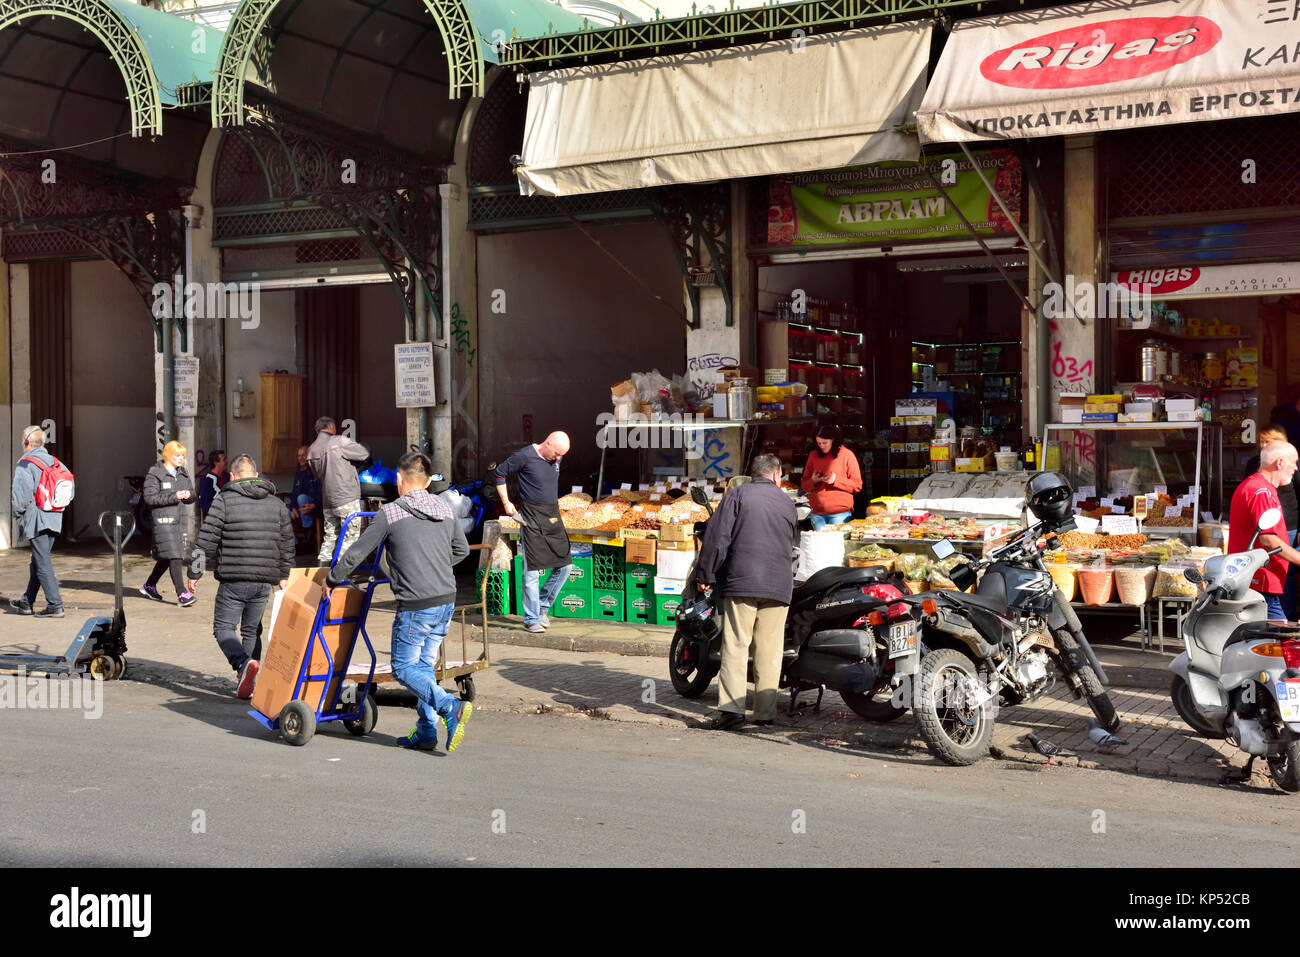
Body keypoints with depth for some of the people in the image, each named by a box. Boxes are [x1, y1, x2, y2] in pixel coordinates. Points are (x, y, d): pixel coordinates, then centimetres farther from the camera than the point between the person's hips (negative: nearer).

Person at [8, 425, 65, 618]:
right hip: (54, 520, 7)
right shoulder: (53, 462, 10)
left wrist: (18, 516, -1)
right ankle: (26, 602, 25)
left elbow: (22, 495, -16)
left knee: (43, 564, -5)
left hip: (36, 520, -7)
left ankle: (55, 605, -8)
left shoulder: (25, 465, -11)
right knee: (38, 562, 15)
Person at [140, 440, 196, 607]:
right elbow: (150, 498, -14)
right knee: (174, 556, -13)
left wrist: (188, 495, -6)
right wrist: (174, 496, -20)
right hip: (163, 520, -7)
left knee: (166, 557, 14)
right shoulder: (155, 474, -6)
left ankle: (149, 586, 32)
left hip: (180, 520, 7)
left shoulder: (183, 473, 14)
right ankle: (182, 594, -14)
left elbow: (192, 496, 18)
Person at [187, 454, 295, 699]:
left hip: (233, 580, -4)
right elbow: (287, 543, 16)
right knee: (251, 630, 16)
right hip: (264, 581, 5)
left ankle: (243, 662, -22)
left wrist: (195, 573, 2)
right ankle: (247, 683, 15)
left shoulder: (224, 500, -4)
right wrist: (283, 574, 28)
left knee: (223, 627, 3)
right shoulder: (276, 504, 11)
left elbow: (207, 541, -7)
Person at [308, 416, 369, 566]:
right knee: (350, 535, -1)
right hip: (347, 498, -7)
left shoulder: (311, 450, 11)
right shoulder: (339, 441, -10)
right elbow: (364, 454, -8)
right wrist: (359, 445, 12)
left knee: (330, 536, 15)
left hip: (327, 500, 7)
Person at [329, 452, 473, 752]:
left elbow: (357, 552, -1)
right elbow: (461, 550, 22)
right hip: (446, 601, 6)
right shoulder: (446, 509, 9)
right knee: (424, 664, 16)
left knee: (403, 668, 4)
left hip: (416, 606, -6)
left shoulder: (390, 513, -7)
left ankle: (450, 707, -16)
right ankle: (425, 732, 16)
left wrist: (330, 580, 13)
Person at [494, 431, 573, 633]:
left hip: (553, 517, 7)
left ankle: (543, 605, 20)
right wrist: (506, 503, -4)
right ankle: (532, 618, 3)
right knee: (532, 569, -5)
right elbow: (499, 474, -2)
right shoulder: (525, 456, -12)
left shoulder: (556, 459, 7)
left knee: (565, 566, 4)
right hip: (531, 518, -7)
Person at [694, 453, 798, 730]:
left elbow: (717, 536, -4)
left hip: (741, 582, -3)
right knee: (769, 652, 6)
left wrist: (705, 575, 0)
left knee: (735, 646, -5)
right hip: (778, 587, 3)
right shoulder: (787, 502, 15)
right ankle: (765, 712, 6)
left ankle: (732, 707, -15)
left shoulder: (737, 495, 4)